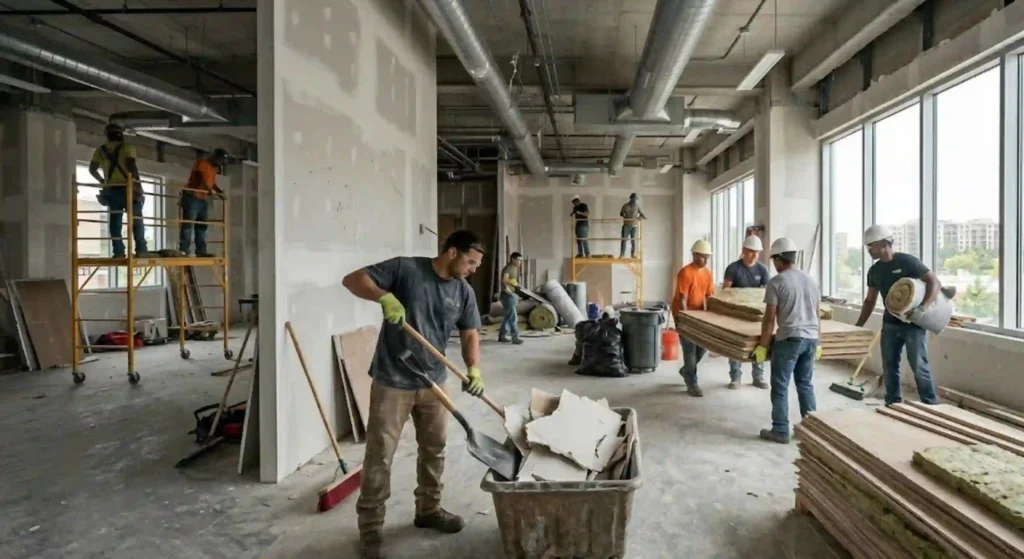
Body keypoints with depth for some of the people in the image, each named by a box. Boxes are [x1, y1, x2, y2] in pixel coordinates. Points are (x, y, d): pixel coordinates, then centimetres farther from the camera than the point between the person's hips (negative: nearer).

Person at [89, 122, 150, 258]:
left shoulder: (101, 150, 15)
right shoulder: (127, 147, 0)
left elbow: (92, 169, 14)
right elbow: (131, 164, -15)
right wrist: (138, 182, -12)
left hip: (111, 190, 4)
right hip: (127, 188, -4)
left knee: (115, 221, 4)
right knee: (136, 220, -1)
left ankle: (118, 251, -2)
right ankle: (141, 249, -8)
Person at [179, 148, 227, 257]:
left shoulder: (214, 168, 18)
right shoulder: (202, 163, -7)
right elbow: (202, 180, -18)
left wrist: (220, 191, 4)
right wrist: (212, 191, -25)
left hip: (203, 199, 9)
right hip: (192, 197, -9)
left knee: (201, 226, 4)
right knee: (188, 225, -12)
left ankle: (201, 251, 3)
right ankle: (184, 251, -15)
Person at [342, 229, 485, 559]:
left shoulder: (464, 293, 3)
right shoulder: (405, 269, -12)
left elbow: (470, 335, 3)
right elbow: (353, 280, -12)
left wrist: (474, 370, -14)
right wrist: (385, 296, -31)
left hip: (433, 383, 6)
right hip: (392, 383, -5)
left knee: (434, 450, 17)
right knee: (379, 455, 2)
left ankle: (428, 510, 37)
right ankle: (370, 527, 18)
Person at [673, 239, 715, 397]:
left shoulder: (707, 273, 3)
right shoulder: (685, 272, -20)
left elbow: (709, 295, 6)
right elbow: (682, 299, -22)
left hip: (699, 313, 7)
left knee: (704, 345, 9)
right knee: (690, 348, -5)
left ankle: (686, 370, 32)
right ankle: (692, 384, 1)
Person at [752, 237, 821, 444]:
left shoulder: (776, 282, -8)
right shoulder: (811, 280, 12)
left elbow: (769, 318, -10)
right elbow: (817, 315, 17)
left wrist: (762, 346, -4)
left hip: (789, 339, -7)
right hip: (811, 338, 7)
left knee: (780, 387, 2)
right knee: (806, 384, 17)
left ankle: (780, 431, 7)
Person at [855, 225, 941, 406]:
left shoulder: (907, 261, -12)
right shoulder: (874, 270, 7)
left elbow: (934, 282, -15)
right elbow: (870, 300, 14)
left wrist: (921, 308, -29)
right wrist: (858, 326, 9)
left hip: (913, 324, -6)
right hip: (890, 324, 6)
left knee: (919, 367, -4)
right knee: (889, 367, 8)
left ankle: (932, 406, 9)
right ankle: (893, 406, 18)